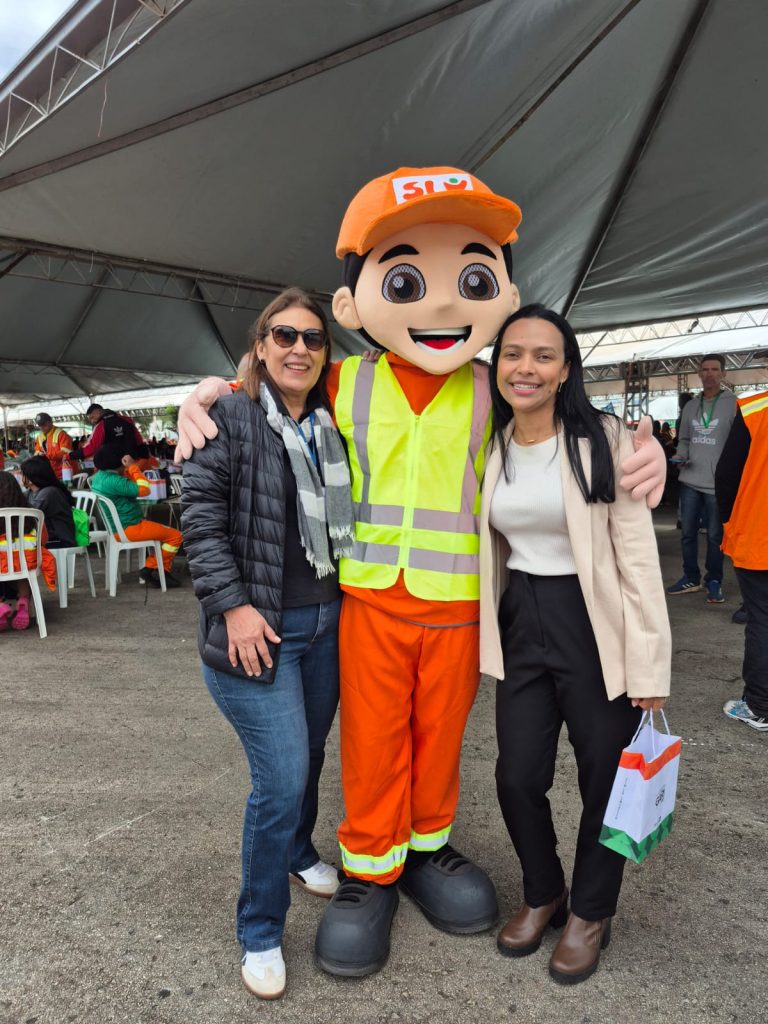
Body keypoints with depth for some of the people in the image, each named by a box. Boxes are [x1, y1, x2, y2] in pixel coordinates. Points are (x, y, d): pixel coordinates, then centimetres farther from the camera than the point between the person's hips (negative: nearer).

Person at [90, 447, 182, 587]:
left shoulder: (99, 477, 8)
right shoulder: (113, 481, -24)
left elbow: (130, 487, 16)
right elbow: (144, 489, -23)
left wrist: (128, 470, 3)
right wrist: (133, 466, -16)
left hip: (118, 528, 11)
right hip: (129, 528, -11)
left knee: (164, 531, 23)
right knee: (175, 536, -7)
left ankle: (149, 568, 15)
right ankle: (161, 571, 8)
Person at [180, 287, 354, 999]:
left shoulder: (331, 429, 10)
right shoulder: (229, 418, -7)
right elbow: (200, 518, -12)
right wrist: (233, 603, -17)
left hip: (327, 622, 6)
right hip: (257, 628, -6)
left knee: (308, 756, 19)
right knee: (281, 775, -6)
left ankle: (299, 853, 48)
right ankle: (260, 934, 16)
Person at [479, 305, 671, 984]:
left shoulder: (603, 440, -10)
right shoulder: (489, 449, 4)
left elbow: (638, 556, -12)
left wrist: (649, 666, -13)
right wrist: (487, 636, 9)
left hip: (595, 628, -4)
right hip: (520, 625, 4)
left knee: (605, 780, 11)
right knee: (517, 778, 9)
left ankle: (591, 913, 38)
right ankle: (543, 895, 39)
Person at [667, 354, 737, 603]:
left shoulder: (734, 404, -4)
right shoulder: (690, 407, 13)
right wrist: (681, 455, 0)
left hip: (718, 482, -5)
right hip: (690, 480, 5)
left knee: (715, 535, 4)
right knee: (688, 532, 10)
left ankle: (714, 582, 18)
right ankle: (691, 578, 23)